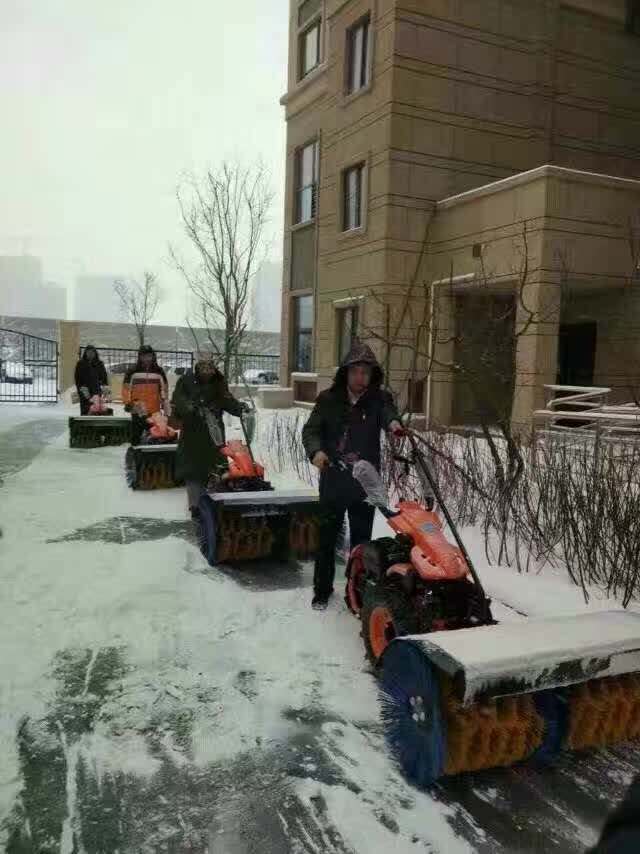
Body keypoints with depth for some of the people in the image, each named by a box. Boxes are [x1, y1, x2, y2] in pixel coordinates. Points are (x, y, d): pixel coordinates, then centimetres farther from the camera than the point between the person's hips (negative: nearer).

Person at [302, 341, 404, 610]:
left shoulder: (379, 399, -1)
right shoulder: (329, 399, 0)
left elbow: (388, 413, -20)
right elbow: (311, 429, -2)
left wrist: (394, 423, -45)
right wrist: (316, 450, -24)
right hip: (333, 480, 0)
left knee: (361, 538, 9)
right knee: (327, 537, 9)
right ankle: (322, 590, 23)